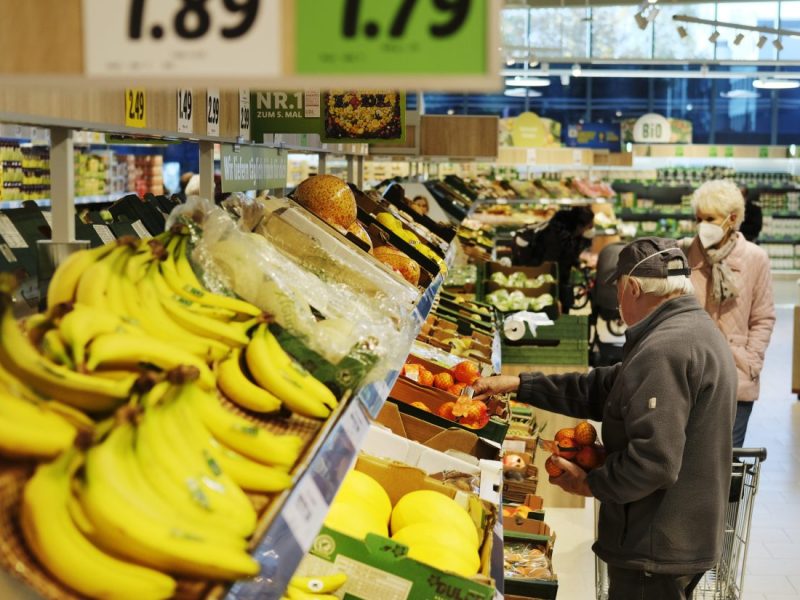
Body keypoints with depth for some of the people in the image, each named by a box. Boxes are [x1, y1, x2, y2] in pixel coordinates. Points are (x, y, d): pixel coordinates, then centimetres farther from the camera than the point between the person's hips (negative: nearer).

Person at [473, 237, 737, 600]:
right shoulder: (698, 329, 12)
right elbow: (603, 389, 13)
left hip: (656, 549, -10)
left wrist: (591, 484, -13)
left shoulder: (664, 349, -23)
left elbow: (653, 460, -30)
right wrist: (519, 385, 10)